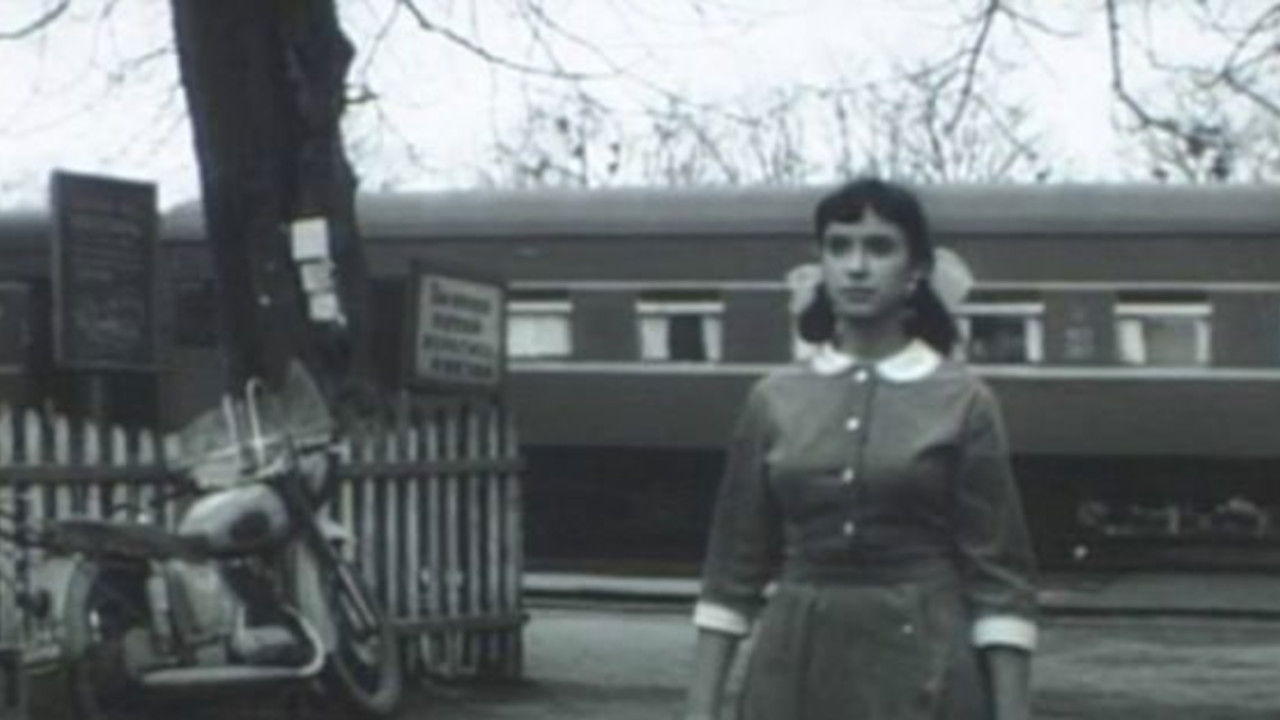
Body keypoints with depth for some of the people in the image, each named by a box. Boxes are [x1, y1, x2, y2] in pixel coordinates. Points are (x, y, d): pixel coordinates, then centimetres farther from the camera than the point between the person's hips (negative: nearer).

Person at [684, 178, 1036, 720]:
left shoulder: (962, 401, -1)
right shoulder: (774, 399, 7)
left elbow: (998, 576, -2)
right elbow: (734, 568, 9)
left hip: (921, 673, -3)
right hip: (796, 668, 3)